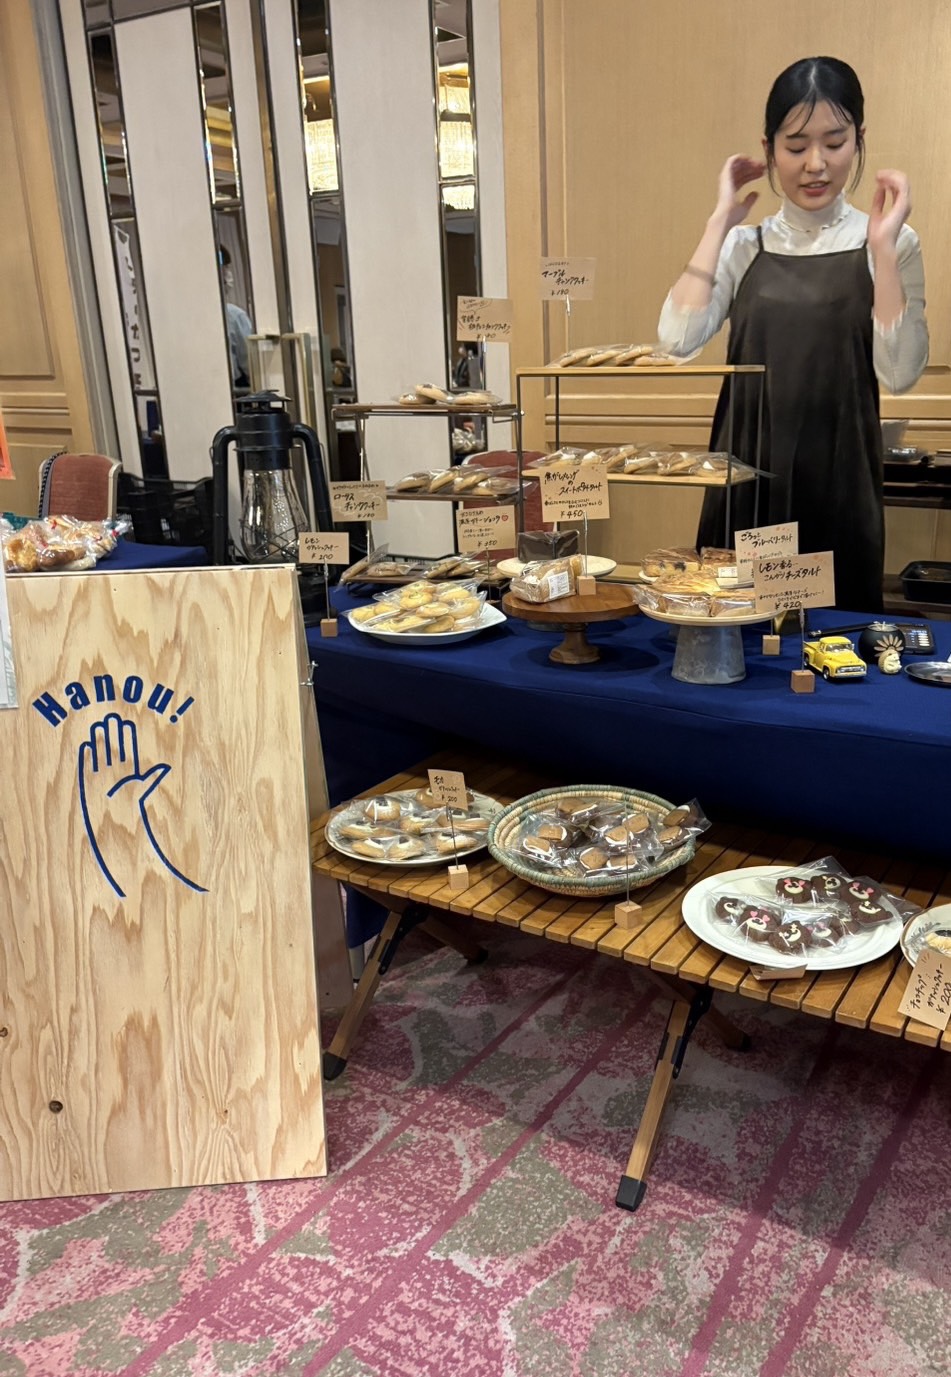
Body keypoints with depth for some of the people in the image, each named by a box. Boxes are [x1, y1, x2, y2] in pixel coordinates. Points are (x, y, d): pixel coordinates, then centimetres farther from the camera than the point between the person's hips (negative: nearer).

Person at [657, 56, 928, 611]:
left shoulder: (890, 244, 3)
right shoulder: (743, 245, 7)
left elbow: (900, 372, -11)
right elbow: (679, 339, -10)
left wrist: (881, 245, -13)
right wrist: (721, 221, -7)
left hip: (840, 486, -1)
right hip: (747, 480, 1)